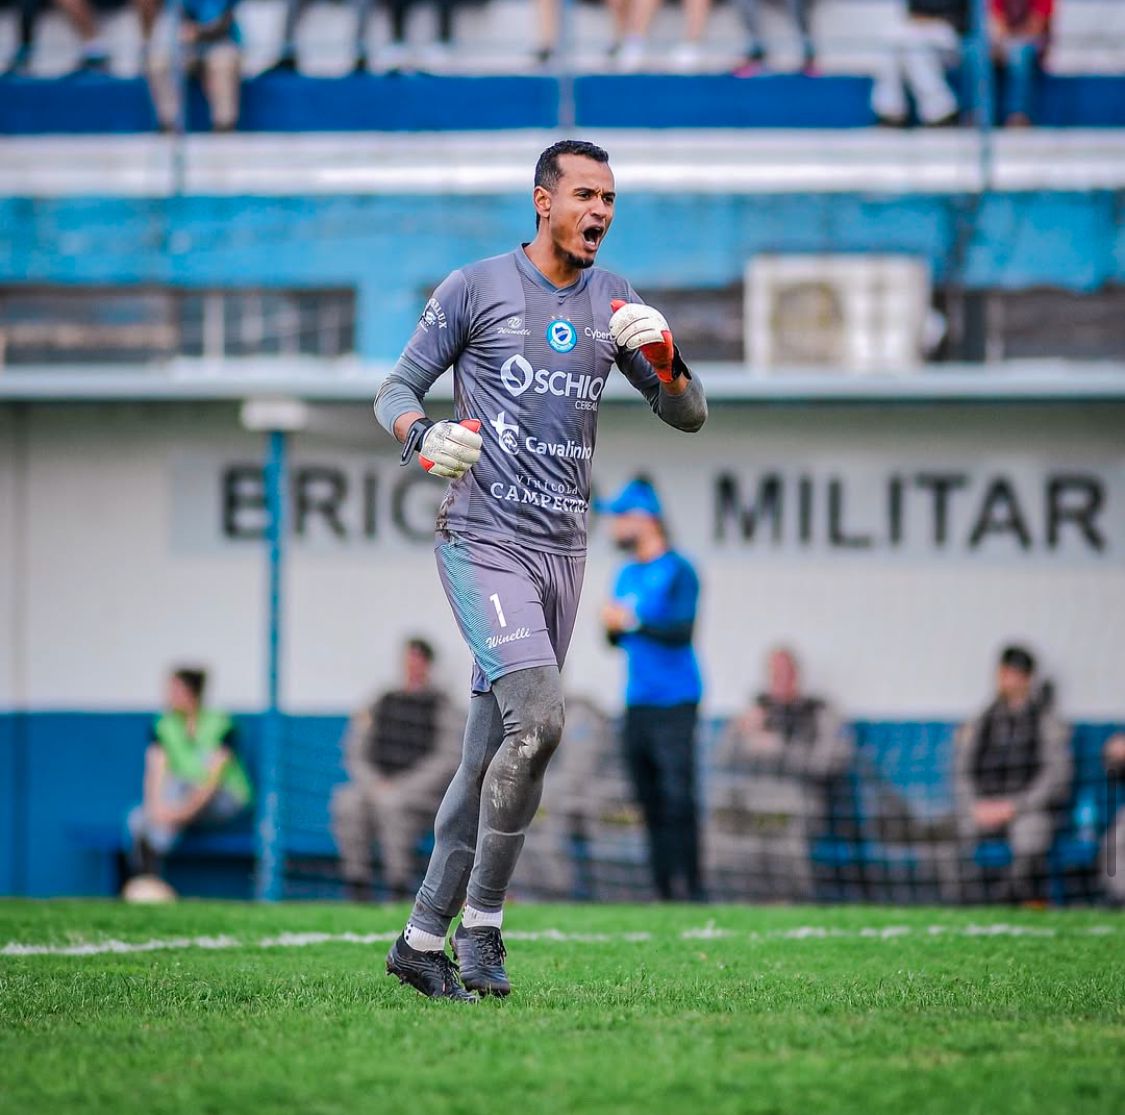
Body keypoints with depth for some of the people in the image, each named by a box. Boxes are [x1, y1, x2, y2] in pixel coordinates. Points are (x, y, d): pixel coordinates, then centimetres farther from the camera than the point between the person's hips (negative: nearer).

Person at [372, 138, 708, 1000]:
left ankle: (425, 937, 15)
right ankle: (481, 923, -10)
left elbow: (689, 417, 11)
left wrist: (662, 355, -10)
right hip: (484, 541, -5)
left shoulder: (615, 304, 12)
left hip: (564, 550, 5)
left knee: (492, 753, 6)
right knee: (538, 718, -22)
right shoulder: (477, 288, -2)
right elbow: (396, 390, 3)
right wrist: (423, 436, -20)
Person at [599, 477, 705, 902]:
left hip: (674, 703, -8)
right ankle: (664, 888, 7)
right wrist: (613, 626, 2)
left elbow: (682, 630, -16)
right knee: (650, 801, 5)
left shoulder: (678, 571, -6)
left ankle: (689, 888, -15)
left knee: (676, 795, -14)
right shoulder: (626, 575, 18)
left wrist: (633, 620, -16)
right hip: (637, 703, 8)